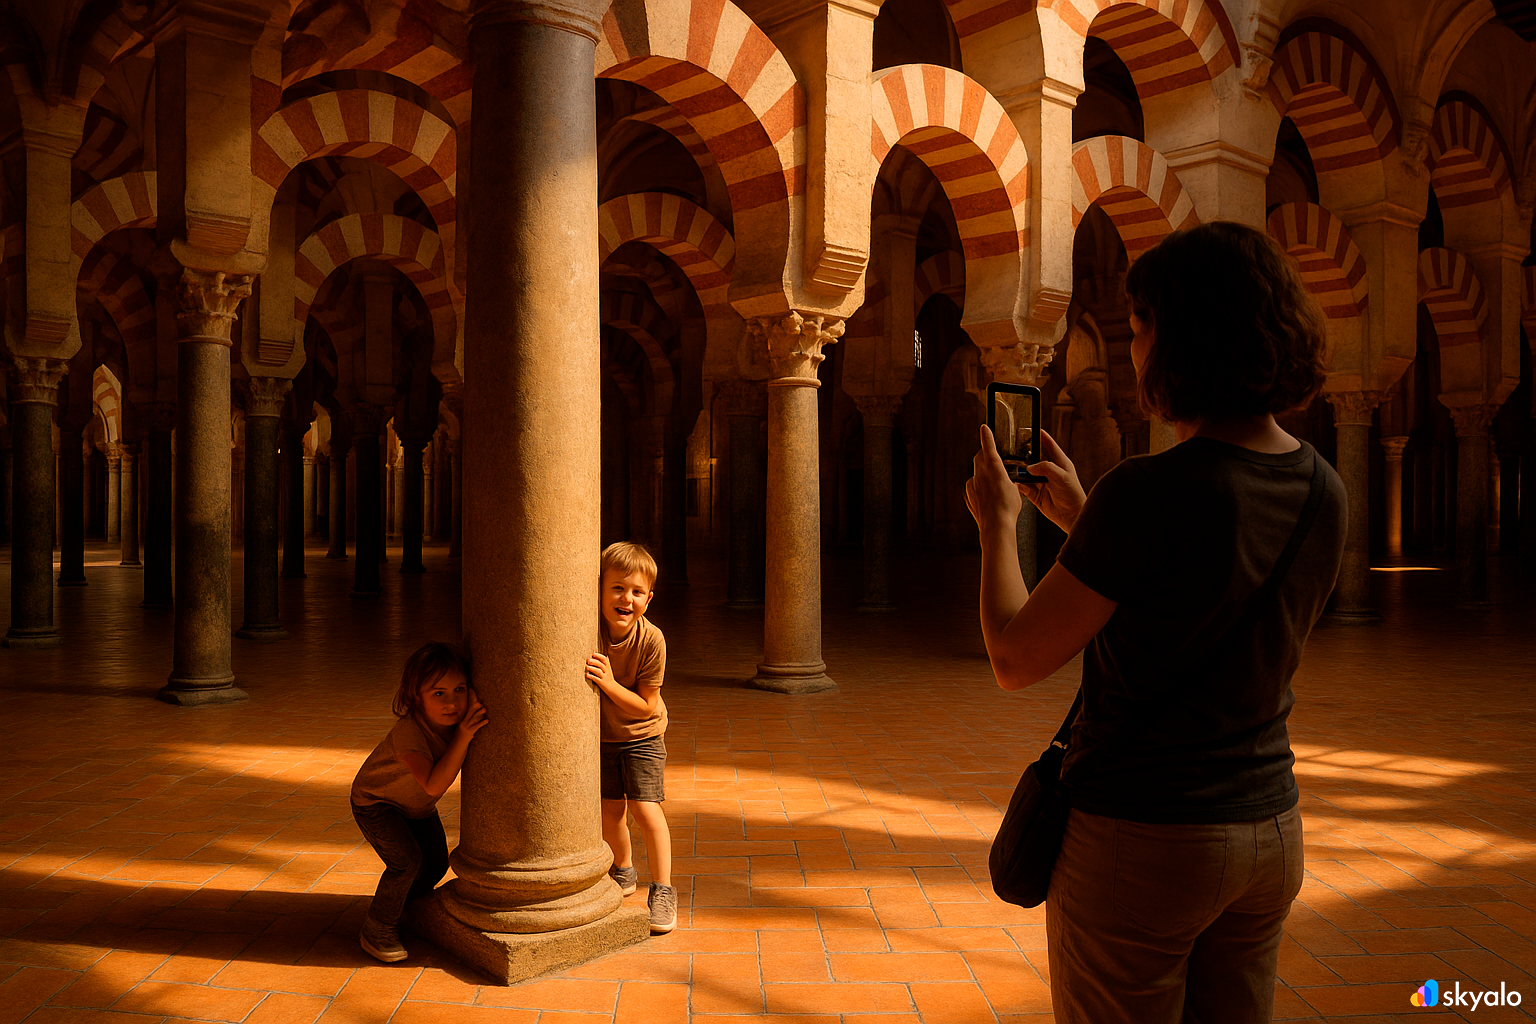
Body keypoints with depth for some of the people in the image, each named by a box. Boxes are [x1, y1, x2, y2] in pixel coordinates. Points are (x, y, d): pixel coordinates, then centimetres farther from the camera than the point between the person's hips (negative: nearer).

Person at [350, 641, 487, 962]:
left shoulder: (457, 719, -22)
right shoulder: (409, 732, -41)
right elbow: (434, 784, -50)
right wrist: (463, 736, -55)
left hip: (417, 805, 7)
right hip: (375, 801, -7)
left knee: (436, 863, 8)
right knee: (406, 860, -21)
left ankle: (408, 903, 40)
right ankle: (377, 932, -1)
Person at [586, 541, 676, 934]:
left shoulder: (651, 639, -26)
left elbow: (647, 706, -22)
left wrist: (609, 683, -36)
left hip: (641, 734, -3)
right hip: (600, 732, 3)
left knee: (644, 808, -12)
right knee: (610, 808, 10)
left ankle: (663, 891, 4)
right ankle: (624, 872, 38)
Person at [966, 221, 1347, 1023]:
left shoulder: (1149, 491, -24)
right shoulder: (1322, 491, 0)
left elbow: (1015, 660, -15)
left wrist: (997, 521, -1)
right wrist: (1079, 518, 16)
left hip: (1138, 837, -7)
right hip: (1269, 830, 7)